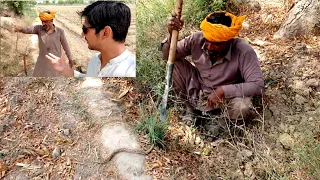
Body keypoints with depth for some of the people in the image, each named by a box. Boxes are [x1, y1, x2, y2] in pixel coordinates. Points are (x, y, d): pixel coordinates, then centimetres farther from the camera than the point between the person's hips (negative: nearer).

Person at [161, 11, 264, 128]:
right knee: (174, 64, -17)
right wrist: (171, 34, -34)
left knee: (242, 107, -35)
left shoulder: (244, 51, -29)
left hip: (226, 96, -3)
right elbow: (167, 56, -13)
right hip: (196, 91, 4)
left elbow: (257, 86, -32)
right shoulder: (197, 39, -20)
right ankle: (190, 106, 6)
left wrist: (222, 90, -37)